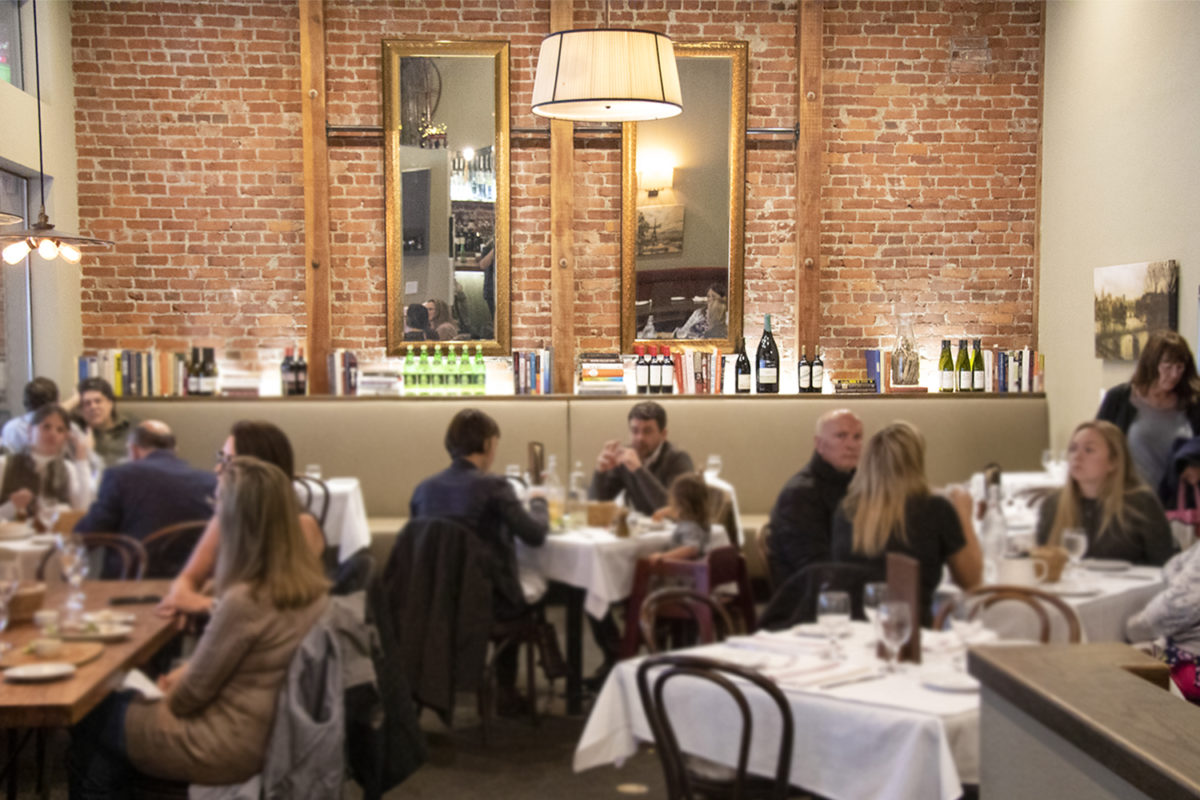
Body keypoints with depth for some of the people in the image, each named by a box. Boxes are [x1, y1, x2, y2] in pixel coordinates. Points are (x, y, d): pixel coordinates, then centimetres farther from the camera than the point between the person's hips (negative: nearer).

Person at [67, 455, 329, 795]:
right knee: (122, 703, 24)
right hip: (271, 726, 8)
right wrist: (187, 671, 6)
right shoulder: (310, 582, -5)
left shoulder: (244, 600, -29)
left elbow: (194, 692, -15)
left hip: (230, 746, -8)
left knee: (89, 719, 14)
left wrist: (168, 698, 5)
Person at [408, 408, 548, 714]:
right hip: (488, 605, -5)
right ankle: (505, 692, 38)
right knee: (526, 600, 31)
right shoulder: (493, 485, -17)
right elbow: (535, 534, -15)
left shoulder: (424, 488, -3)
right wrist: (538, 503, 7)